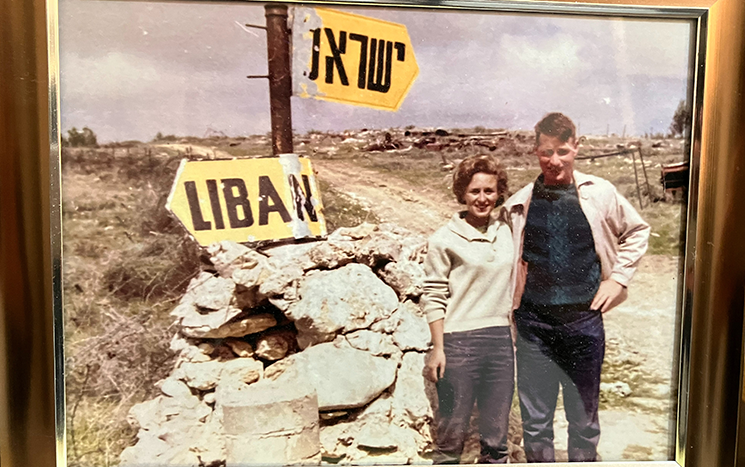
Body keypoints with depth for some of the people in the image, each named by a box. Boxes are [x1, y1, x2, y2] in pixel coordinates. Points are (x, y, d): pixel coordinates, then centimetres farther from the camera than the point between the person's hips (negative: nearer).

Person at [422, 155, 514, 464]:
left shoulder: (506, 233, 9)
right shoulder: (445, 239, -5)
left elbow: (514, 290, 16)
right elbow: (433, 297, -5)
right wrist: (438, 349, -8)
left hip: (501, 340, 5)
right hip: (459, 342, -4)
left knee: (496, 438, 14)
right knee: (452, 432, 5)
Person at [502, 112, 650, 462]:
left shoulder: (600, 194, -1)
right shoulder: (519, 203, 0)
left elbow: (637, 231, 14)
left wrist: (618, 277, 3)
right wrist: (510, 300, 3)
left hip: (585, 320, 0)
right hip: (534, 323, 0)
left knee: (584, 418, 14)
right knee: (535, 420, 10)